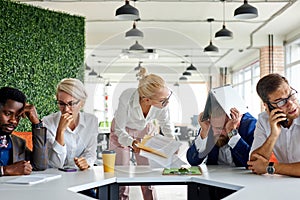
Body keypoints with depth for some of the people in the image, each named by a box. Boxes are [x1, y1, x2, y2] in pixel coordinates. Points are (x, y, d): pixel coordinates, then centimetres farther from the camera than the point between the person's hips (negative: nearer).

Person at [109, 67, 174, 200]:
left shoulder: (162, 103, -31)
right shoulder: (126, 98, -40)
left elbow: (165, 124, -8)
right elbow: (120, 130, -24)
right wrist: (132, 143, -41)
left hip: (146, 131, 2)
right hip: (122, 132, -2)